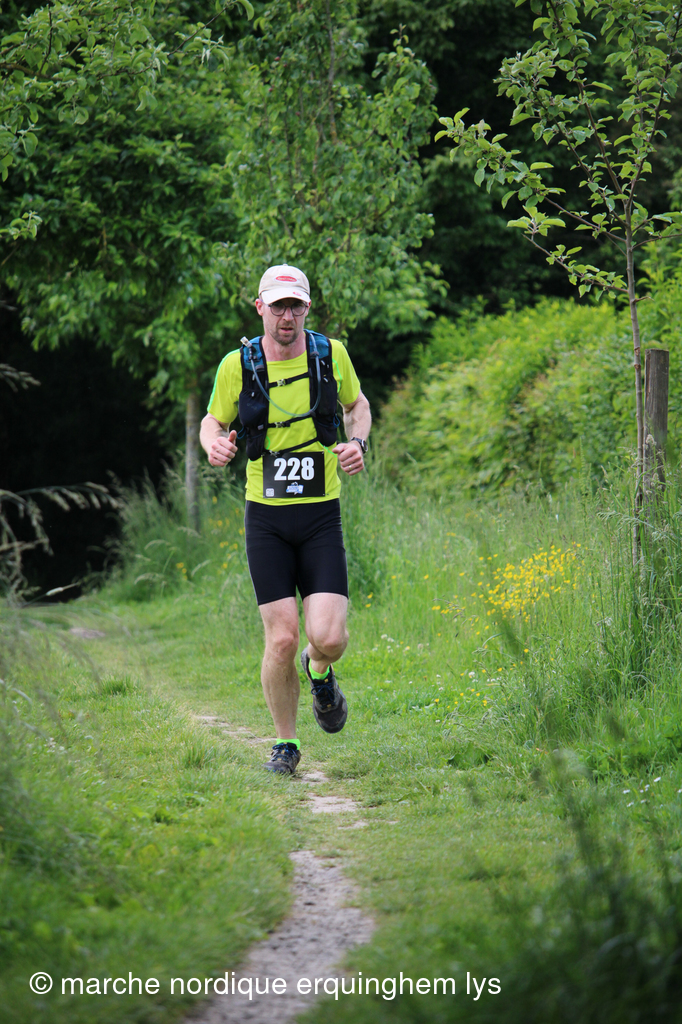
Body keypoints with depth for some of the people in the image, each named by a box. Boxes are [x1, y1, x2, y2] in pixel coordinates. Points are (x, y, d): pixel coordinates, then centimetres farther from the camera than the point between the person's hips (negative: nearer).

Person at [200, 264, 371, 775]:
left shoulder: (331, 353, 0)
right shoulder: (238, 365, -3)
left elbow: (358, 405, 17)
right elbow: (214, 420, 13)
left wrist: (358, 443, -3)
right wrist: (214, 444, -11)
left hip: (321, 517, 0)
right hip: (266, 519, 0)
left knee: (329, 637, -13)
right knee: (282, 640, -6)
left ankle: (320, 673, 26)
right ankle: (286, 744, 15)